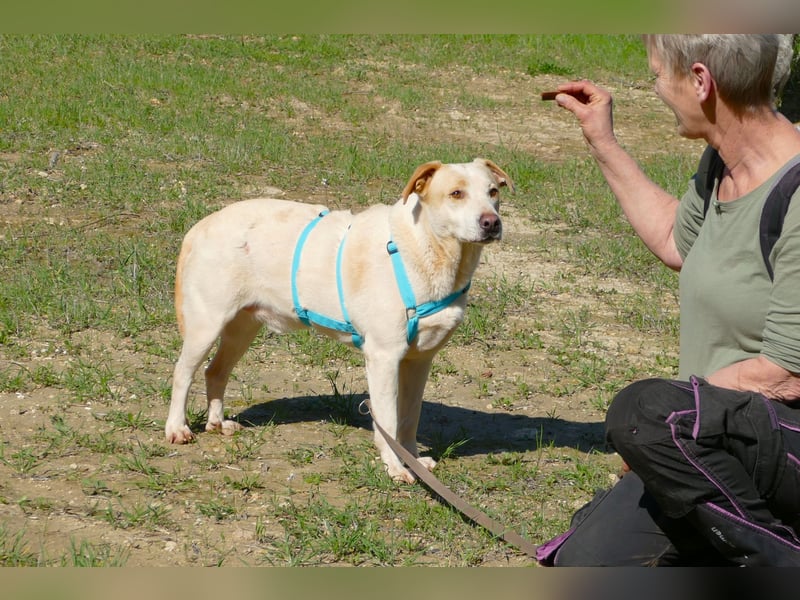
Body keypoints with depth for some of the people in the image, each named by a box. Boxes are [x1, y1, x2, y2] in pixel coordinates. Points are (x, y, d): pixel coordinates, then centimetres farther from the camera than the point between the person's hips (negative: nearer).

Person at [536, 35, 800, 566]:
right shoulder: (724, 168, 5)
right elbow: (676, 241, 28)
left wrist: (654, 417, -14)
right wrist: (602, 142, 25)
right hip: (720, 447, 9)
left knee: (645, 409, -34)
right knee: (585, 561, 1)